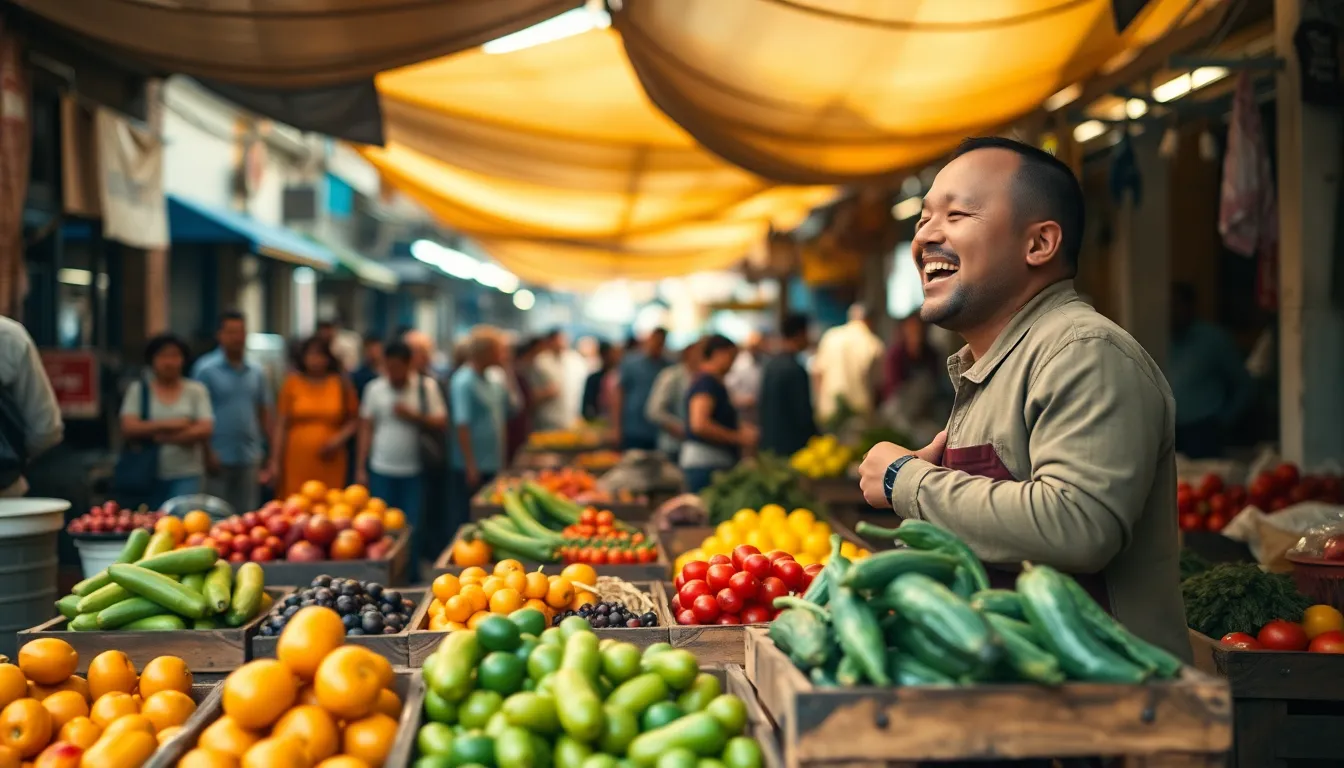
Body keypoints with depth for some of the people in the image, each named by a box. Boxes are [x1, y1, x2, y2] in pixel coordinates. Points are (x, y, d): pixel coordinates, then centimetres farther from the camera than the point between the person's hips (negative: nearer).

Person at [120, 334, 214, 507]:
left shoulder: (196, 390, 6)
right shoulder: (138, 389, 8)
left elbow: (205, 430, -6)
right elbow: (128, 428, -4)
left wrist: (163, 437, -10)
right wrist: (166, 424, -11)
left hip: (186, 475, -1)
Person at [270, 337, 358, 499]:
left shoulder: (341, 384, 6)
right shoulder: (292, 383, 4)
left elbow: (354, 420, 13)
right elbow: (281, 425, 4)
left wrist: (339, 439, -6)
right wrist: (275, 461, 1)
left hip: (330, 463, 1)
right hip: (296, 463, -1)